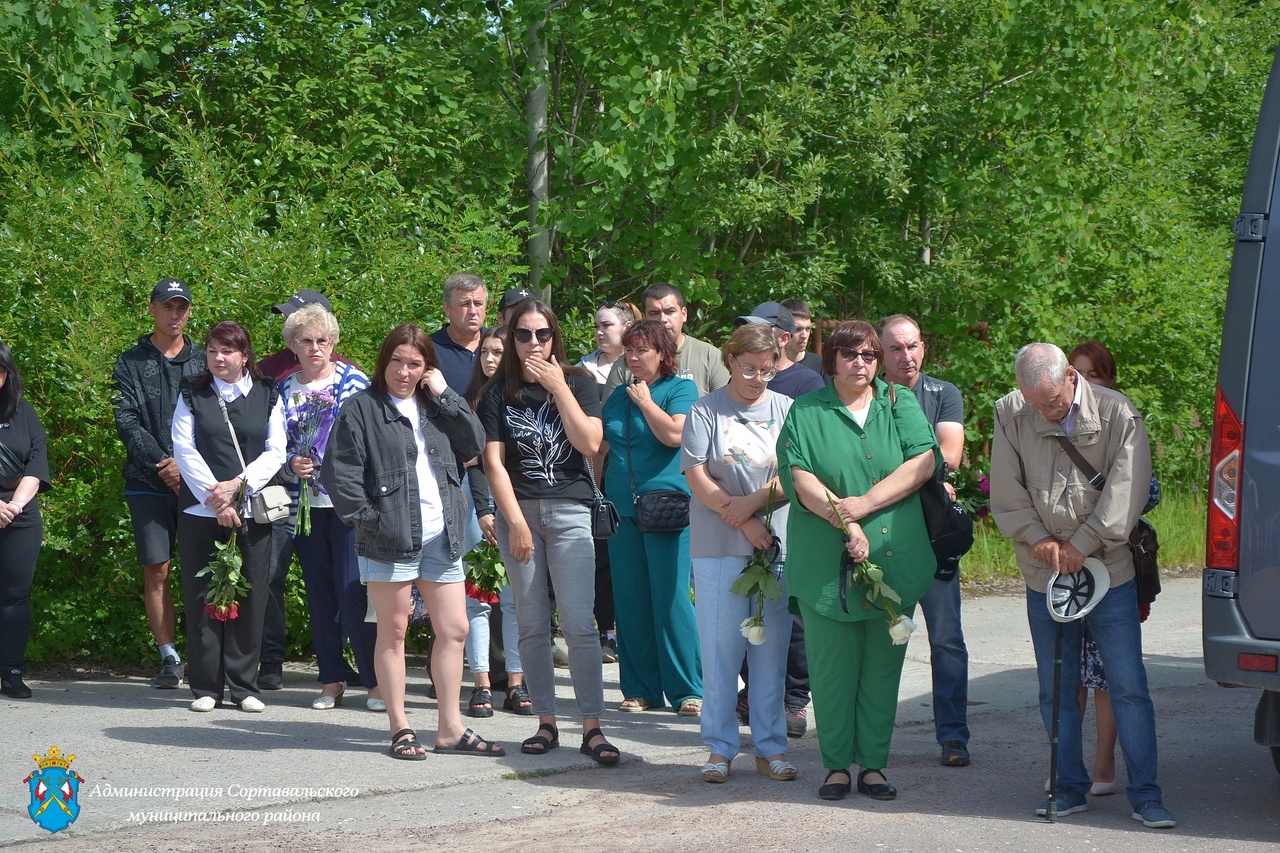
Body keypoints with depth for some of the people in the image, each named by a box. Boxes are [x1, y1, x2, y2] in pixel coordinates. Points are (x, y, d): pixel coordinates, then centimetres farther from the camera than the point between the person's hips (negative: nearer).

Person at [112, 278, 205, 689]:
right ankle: (169, 658, 2)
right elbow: (127, 422, 0)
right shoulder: (131, 363, 9)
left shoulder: (203, 362, 11)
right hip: (148, 483, 0)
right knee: (156, 570, -2)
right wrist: (161, 466, -11)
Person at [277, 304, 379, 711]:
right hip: (305, 504, 4)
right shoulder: (283, 391, 11)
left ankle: (376, 681, -2)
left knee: (353, 590, -10)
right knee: (319, 593, 7)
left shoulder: (353, 380, 1)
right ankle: (332, 680, 15)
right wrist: (292, 465, -5)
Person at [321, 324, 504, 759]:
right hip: (390, 539, -5)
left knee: (454, 631, 6)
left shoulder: (436, 407, 15)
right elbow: (338, 472, -8)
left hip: (441, 538, 5)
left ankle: (450, 729, 13)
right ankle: (400, 729, 10)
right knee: (393, 632, 3)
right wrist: (367, 518, -12)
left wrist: (444, 394, 0)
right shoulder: (362, 408, -2)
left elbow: (473, 445, 3)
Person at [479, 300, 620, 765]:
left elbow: (590, 443, -7)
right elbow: (494, 462, 1)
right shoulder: (499, 392, 7)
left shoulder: (578, 382, 6)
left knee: (578, 622, -10)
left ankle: (592, 726, -9)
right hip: (517, 510, 1)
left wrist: (558, 388, -9)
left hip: (569, 510, -1)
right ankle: (546, 723, 9)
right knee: (532, 625, 2)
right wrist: (516, 523, -7)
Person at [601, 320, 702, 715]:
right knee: (630, 601, 4)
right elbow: (602, 449, 22)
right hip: (622, 508, 6)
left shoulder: (680, 389, 1)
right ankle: (641, 689, 11)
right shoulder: (617, 396, 17)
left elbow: (674, 435, -16)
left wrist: (645, 400, -6)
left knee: (671, 599, -7)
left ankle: (687, 691, -1)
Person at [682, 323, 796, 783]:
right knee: (720, 647, -1)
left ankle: (770, 747, 12)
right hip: (719, 549, -2)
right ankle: (720, 748, 6)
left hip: (777, 547, 2)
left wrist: (755, 500, -11)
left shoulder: (786, 410, 10)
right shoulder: (706, 411, 4)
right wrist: (744, 523, -11)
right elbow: (698, 477, -4)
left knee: (771, 649, 5)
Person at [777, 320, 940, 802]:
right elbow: (800, 477, -6)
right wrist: (846, 525, -18)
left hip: (895, 558, 2)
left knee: (883, 664, 5)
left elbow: (924, 462, -5)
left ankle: (873, 762, 14)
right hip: (825, 561, -1)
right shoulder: (806, 411, 5)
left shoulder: (900, 405, 9)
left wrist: (864, 503, -15)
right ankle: (836, 764, 10)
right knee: (831, 665, 0)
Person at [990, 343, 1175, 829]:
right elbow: (1005, 492, 2)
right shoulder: (1010, 414, 0)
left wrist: (1080, 545, -14)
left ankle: (1145, 794, 4)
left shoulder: (1116, 414, -8)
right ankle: (1071, 788, 19)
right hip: (1044, 576, 3)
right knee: (1056, 690, 8)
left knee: (1128, 686, -2)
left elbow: (1125, 492, -11)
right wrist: (1038, 539, -10)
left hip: (1108, 571, -3)